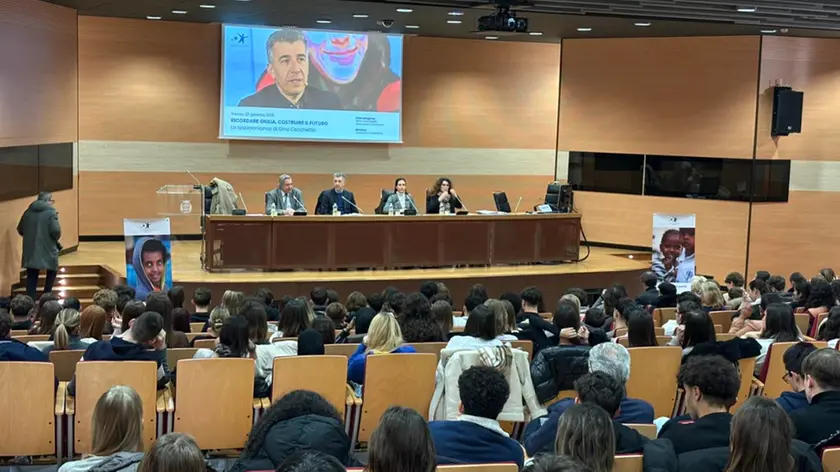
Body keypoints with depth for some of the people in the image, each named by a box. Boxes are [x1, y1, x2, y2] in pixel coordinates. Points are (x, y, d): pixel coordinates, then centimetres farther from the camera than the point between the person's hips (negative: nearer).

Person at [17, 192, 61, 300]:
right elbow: (55, 230, -19)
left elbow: (20, 230, 12)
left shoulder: (28, 212, 7)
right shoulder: (50, 212, -10)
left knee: (32, 276, 10)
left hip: (30, 250, 4)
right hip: (47, 249, -4)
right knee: (52, 271, 18)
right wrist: (56, 239, 2)